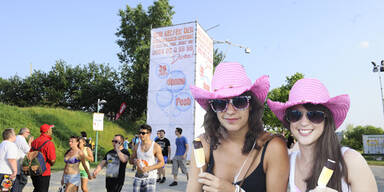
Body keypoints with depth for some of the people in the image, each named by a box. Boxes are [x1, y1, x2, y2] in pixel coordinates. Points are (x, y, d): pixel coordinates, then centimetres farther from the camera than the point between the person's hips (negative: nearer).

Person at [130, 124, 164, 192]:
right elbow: (131, 160, 15)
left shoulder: (156, 147, -7)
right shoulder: (137, 146, 5)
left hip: (150, 178, -4)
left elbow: (161, 163, -6)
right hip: (138, 177, 4)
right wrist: (135, 161, -10)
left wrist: (149, 168, -18)